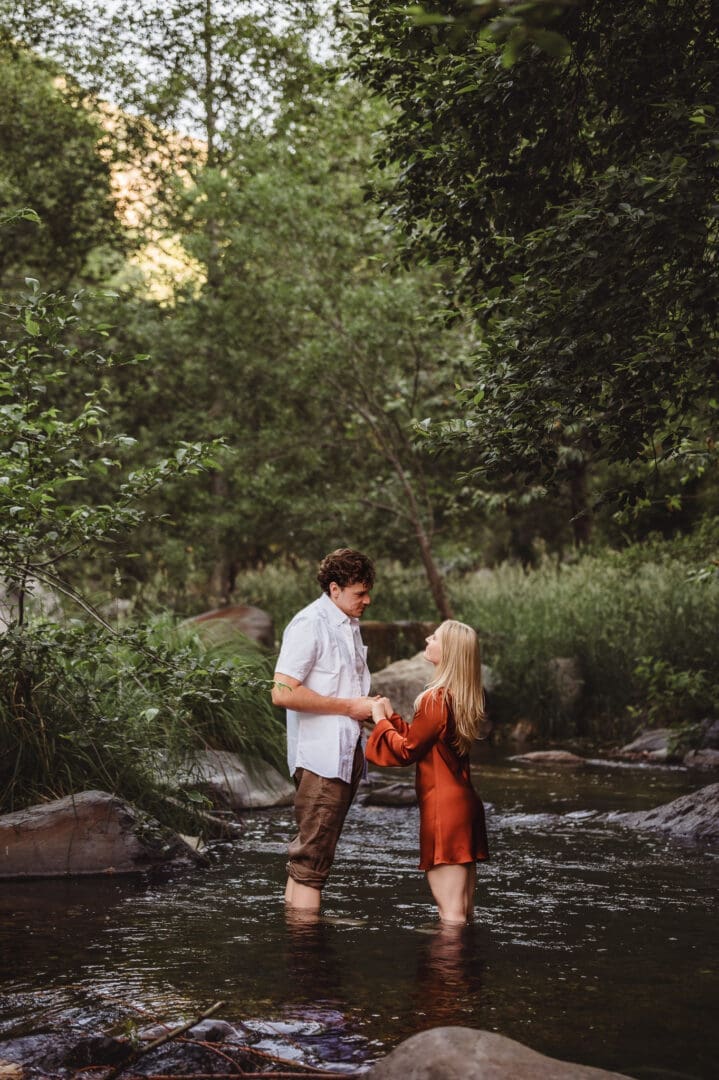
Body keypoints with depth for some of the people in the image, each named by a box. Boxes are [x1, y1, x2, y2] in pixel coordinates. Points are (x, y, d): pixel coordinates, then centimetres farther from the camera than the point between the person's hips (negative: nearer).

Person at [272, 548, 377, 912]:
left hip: (347, 755, 9)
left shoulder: (350, 626, 16)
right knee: (312, 857, -8)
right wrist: (350, 707, -15)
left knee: (309, 850, 12)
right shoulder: (309, 625, -12)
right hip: (320, 757, -9)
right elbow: (282, 692, -20)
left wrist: (369, 705, 8)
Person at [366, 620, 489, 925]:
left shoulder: (436, 699, -16)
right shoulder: (460, 697, 13)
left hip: (442, 808, -10)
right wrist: (391, 716, 16)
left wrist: (381, 721, 3)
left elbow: (406, 750, -9)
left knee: (451, 915, -8)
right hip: (463, 803, 10)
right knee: (463, 913, 12)